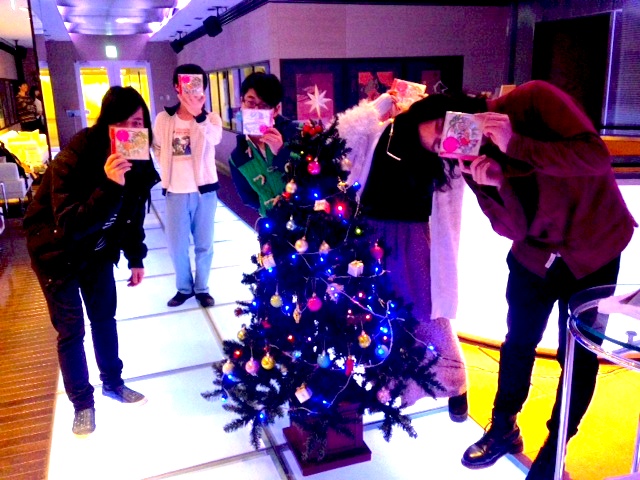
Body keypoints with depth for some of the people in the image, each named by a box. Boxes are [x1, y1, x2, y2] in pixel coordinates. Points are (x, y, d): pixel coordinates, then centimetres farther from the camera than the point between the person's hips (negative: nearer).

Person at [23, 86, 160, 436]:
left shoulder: (139, 163, -12)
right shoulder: (74, 159, -31)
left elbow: (134, 213, 3)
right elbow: (70, 226, -36)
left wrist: (136, 259, 5)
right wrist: (109, 186, -47)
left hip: (98, 249, 5)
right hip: (56, 250, -5)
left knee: (104, 317, 14)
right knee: (71, 329, 1)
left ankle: (113, 383, 34)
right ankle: (82, 403, 20)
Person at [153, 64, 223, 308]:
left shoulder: (210, 118, -7)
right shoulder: (164, 118, -2)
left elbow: (214, 139, -29)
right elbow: (157, 150, 13)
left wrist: (198, 114, -43)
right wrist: (170, 172, 7)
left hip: (205, 189, -1)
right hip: (176, 192, 1)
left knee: (204, 244, 11)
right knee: (177, 245, 10)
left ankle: (202, 288, 29)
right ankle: (184, 288, 31)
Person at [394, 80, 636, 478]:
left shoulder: (534, 100, -22)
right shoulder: (472, 162, -11)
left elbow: (596, 156, -30)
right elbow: (513, 229, -14)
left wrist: (517, 146, -37)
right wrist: (496, 184, -33)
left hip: (594, 246, -3)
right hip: (535, 252, 3)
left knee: (578, 354, 6)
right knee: (518, 343, 12)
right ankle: (503, 430, 35)